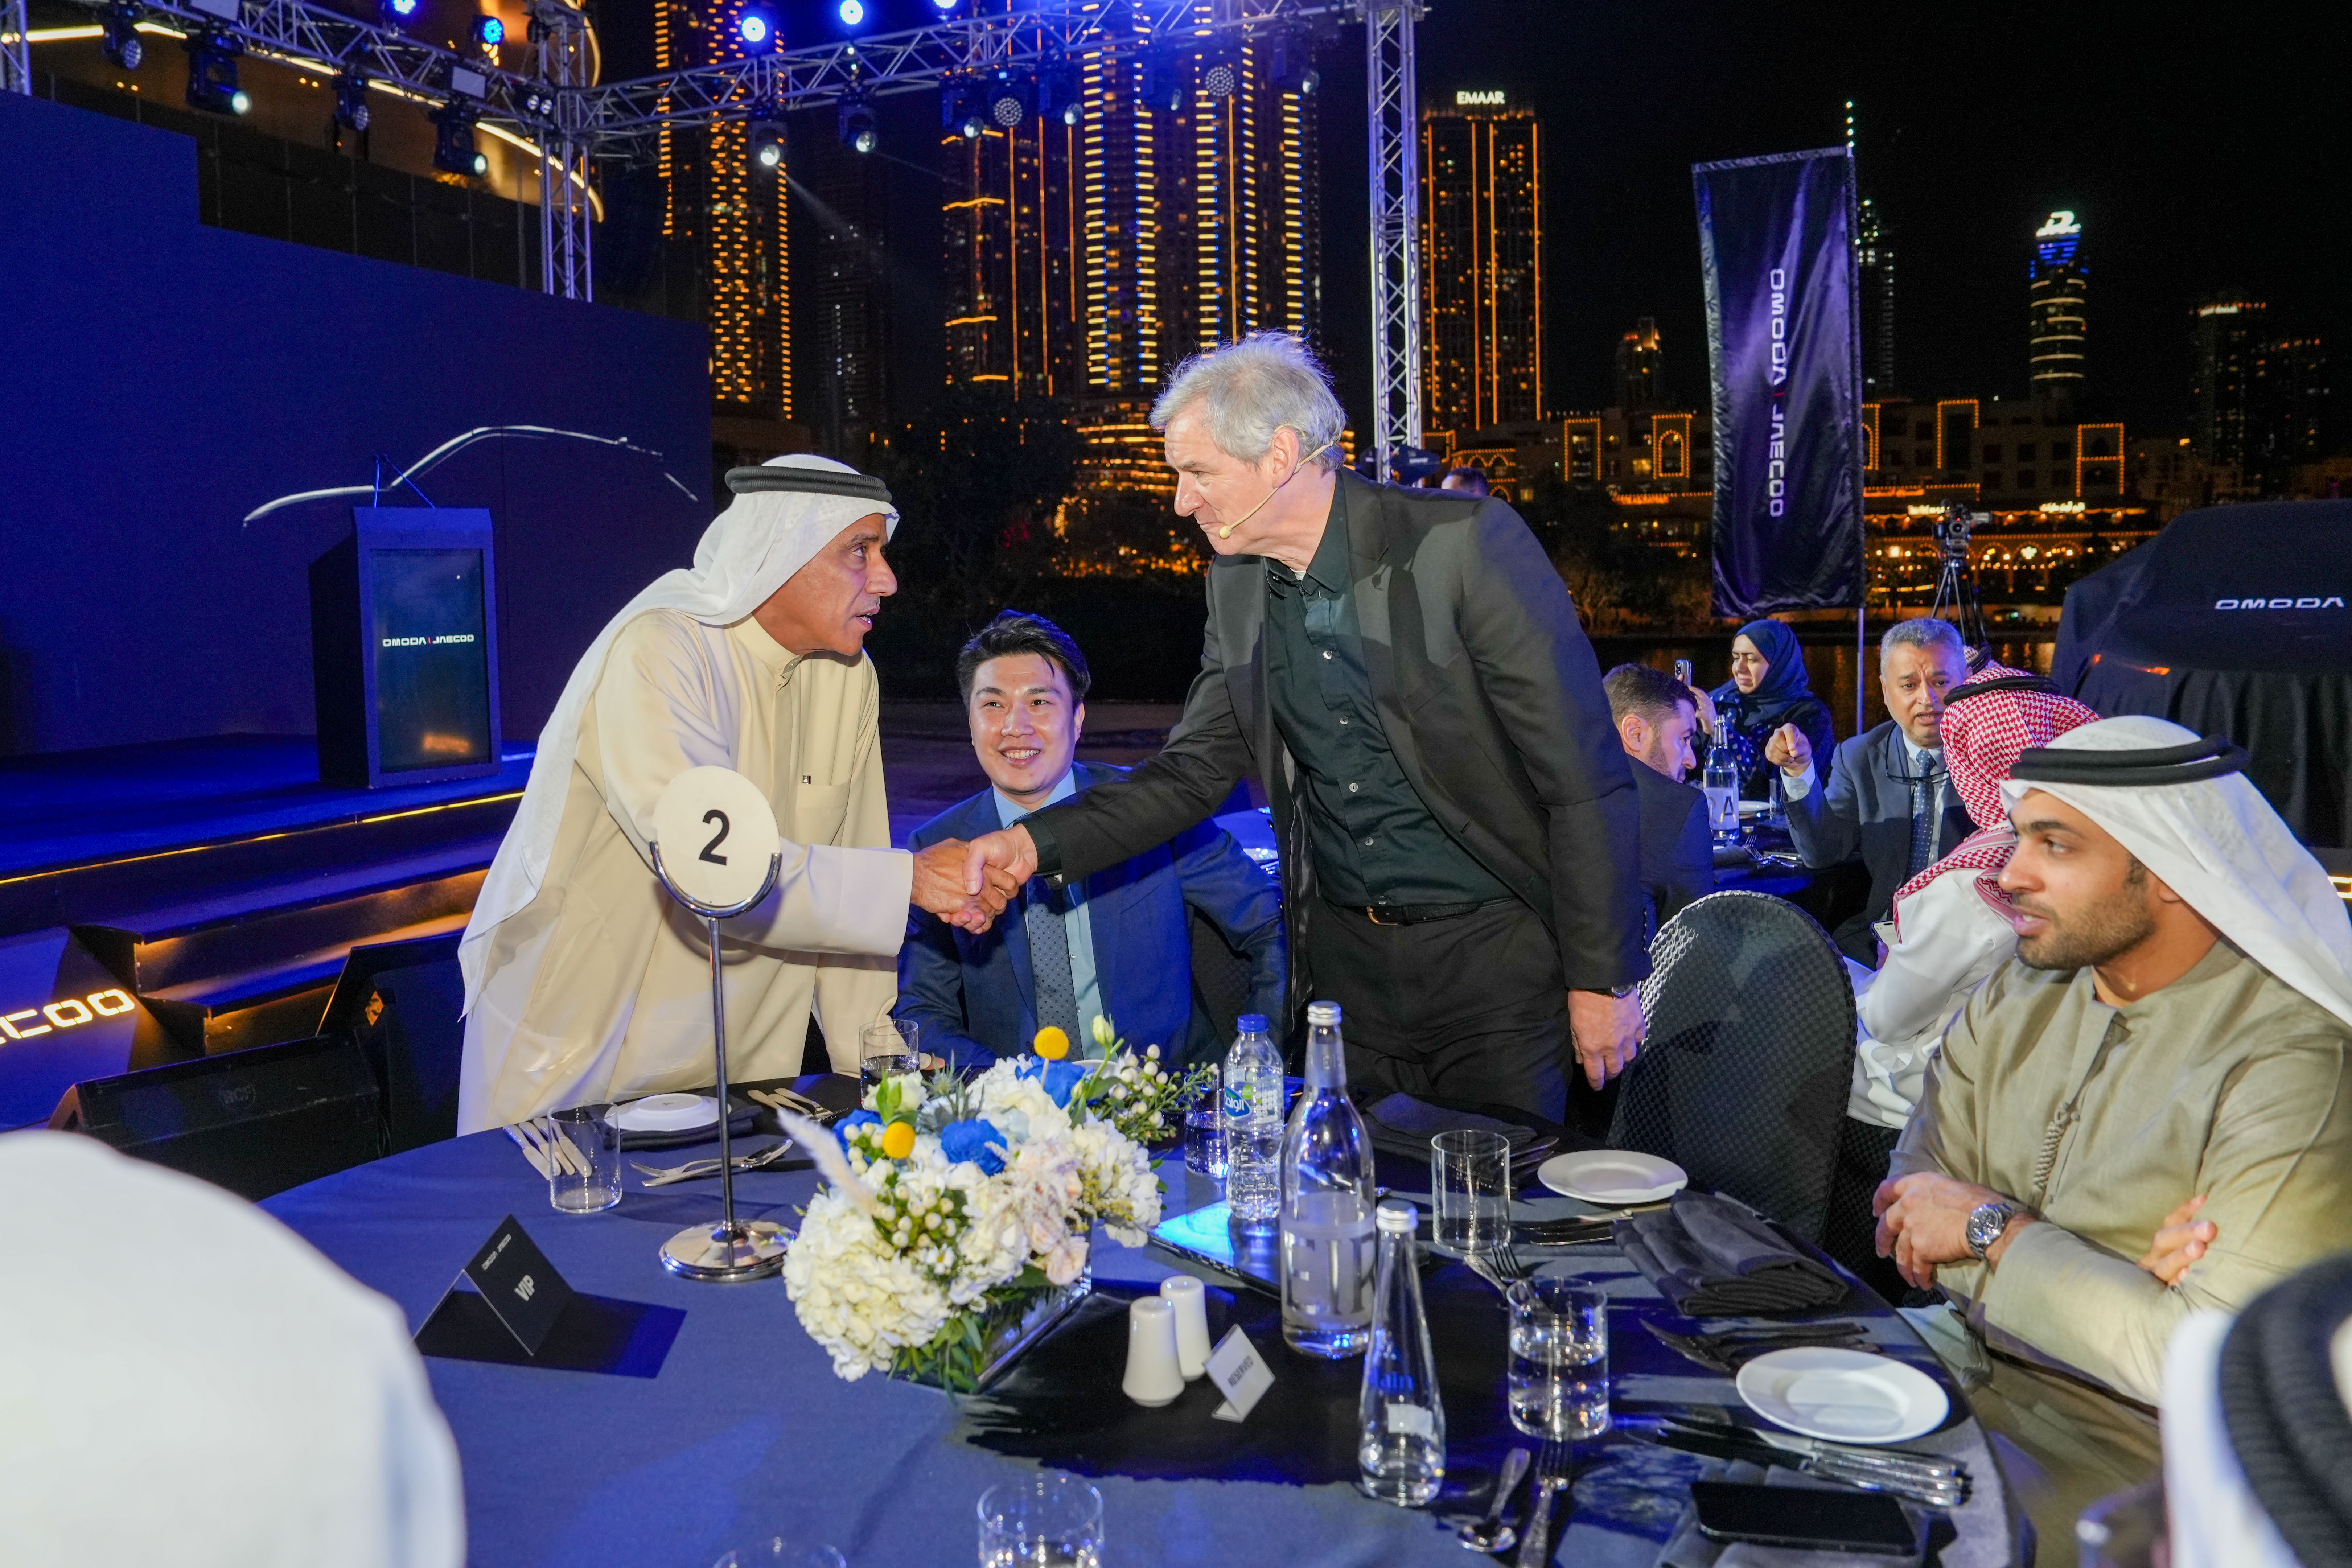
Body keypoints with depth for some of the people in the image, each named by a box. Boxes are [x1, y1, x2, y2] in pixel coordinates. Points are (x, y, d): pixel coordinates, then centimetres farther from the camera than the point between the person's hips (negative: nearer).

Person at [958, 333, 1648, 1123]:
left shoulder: (1463, 543, -16)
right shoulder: (1236, 584, 4)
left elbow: (1584, 773, -14)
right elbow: (1191, 774, 9)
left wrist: (1602, 975, -13)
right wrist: (1037, 842, -5)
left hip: (1495, 957, -5)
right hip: (1343, 961, 5)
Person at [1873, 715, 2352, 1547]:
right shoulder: (2016, 997, 3)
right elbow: (1906, 1210, -1)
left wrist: (1993, 1231, -14)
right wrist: (2128, 1272, -17)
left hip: (2130, 1440, -6)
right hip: (1961, 1364, 6)